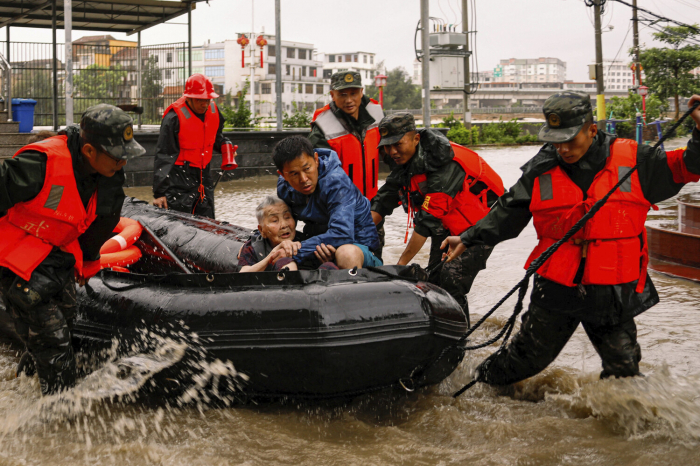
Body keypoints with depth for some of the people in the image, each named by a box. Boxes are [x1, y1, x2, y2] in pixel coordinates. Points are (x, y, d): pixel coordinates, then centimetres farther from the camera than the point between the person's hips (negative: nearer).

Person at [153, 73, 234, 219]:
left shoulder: (213, 111, 3)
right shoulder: (174, 118, -16)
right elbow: (163, 156, -16)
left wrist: (225, 145, 2)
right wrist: (160, 193, -20)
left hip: (203, 177, 6)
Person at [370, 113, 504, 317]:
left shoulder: (445, 165, -33)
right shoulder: (404, 160, -6)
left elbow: (428, 219, -33)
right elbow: (384, 201, -2)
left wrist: (402, 262, -31)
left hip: (477, 224, -8)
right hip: (445, 225, 8)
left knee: (452, 280, -20)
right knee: (433, 280, 6)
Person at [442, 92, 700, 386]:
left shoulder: (632, 160, -4)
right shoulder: (541, 170, -1)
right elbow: (508, 213, 7)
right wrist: (469, 238, 1)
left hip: (613, 293, 0)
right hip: (555, 287, 0)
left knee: (623, 371, 7)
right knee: (527, 358, 12)